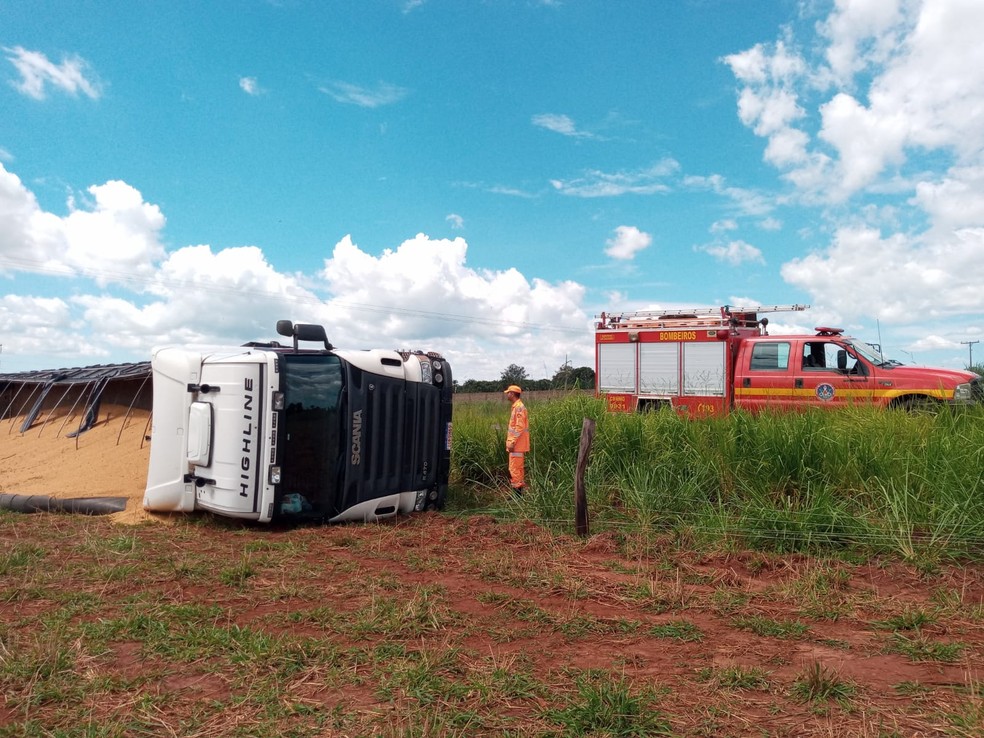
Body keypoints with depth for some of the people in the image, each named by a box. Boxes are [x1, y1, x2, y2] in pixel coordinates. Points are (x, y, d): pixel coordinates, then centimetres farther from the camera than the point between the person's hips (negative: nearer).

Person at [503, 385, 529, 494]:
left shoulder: (519, 407, -16)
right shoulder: (516, 407, 15)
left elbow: (519, 427, -21)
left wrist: (512, 442, -21)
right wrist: (511, 441, 20)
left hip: (517, 444, -10)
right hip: (518, 445, 10)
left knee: (514, 469, -7)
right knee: (519, 468, 14)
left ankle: (517, 492, -4)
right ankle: (520, 490, 20)